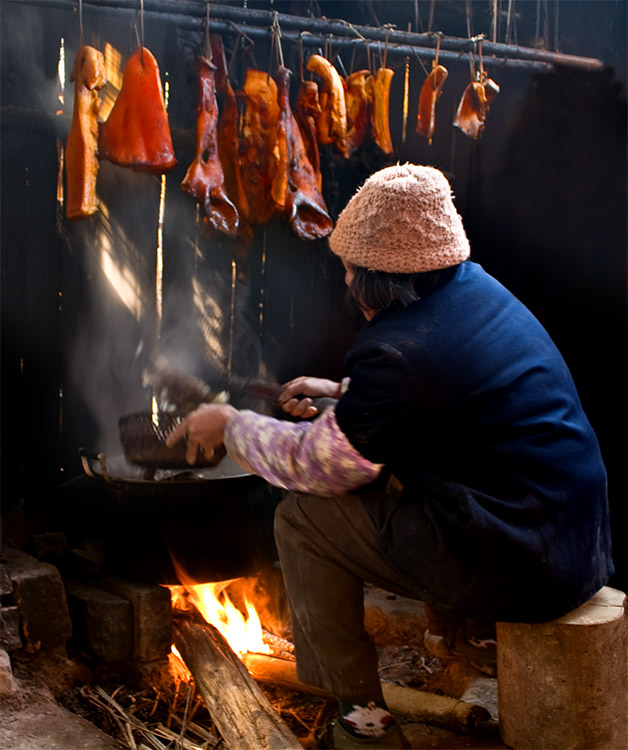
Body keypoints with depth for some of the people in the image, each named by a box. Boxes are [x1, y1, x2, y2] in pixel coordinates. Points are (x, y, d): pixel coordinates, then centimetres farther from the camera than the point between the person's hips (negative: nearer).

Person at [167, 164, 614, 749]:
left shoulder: (398, 350, -22)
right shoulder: (476, 288, 4)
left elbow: (315, 466, -11)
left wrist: (229, 425, 4)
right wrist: (342, 390, 24)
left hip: (522, 568, -9)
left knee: (303, 516, -3)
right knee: (387, 469, 27)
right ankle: (451, 632, 39)